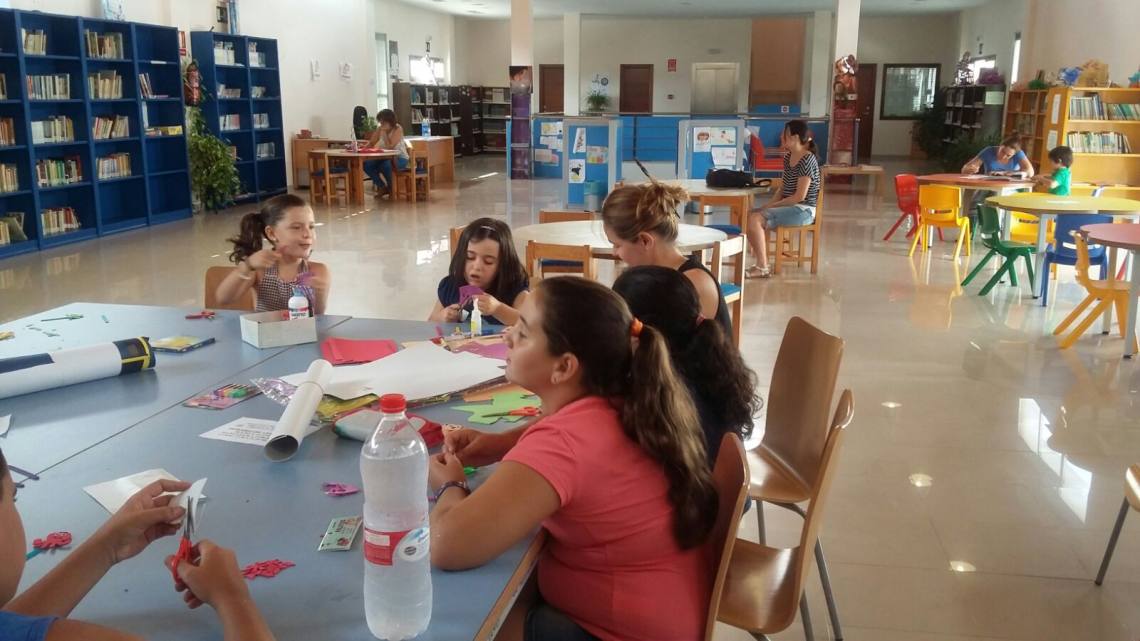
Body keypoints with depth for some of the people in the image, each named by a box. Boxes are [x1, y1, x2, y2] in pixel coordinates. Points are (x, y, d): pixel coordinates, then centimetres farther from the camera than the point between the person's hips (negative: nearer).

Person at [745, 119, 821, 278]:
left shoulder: (807, 161, -16)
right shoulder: (788, 157, 11)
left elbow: (800, 196, -20)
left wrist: (772, 206, -16)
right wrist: (769, 204, -2)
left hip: (802, 210, -9)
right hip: (789, 206, 9)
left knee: (755, 219, -24)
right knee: (750, 215, -5)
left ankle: (763, 267, -18)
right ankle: (760, 260, -3)